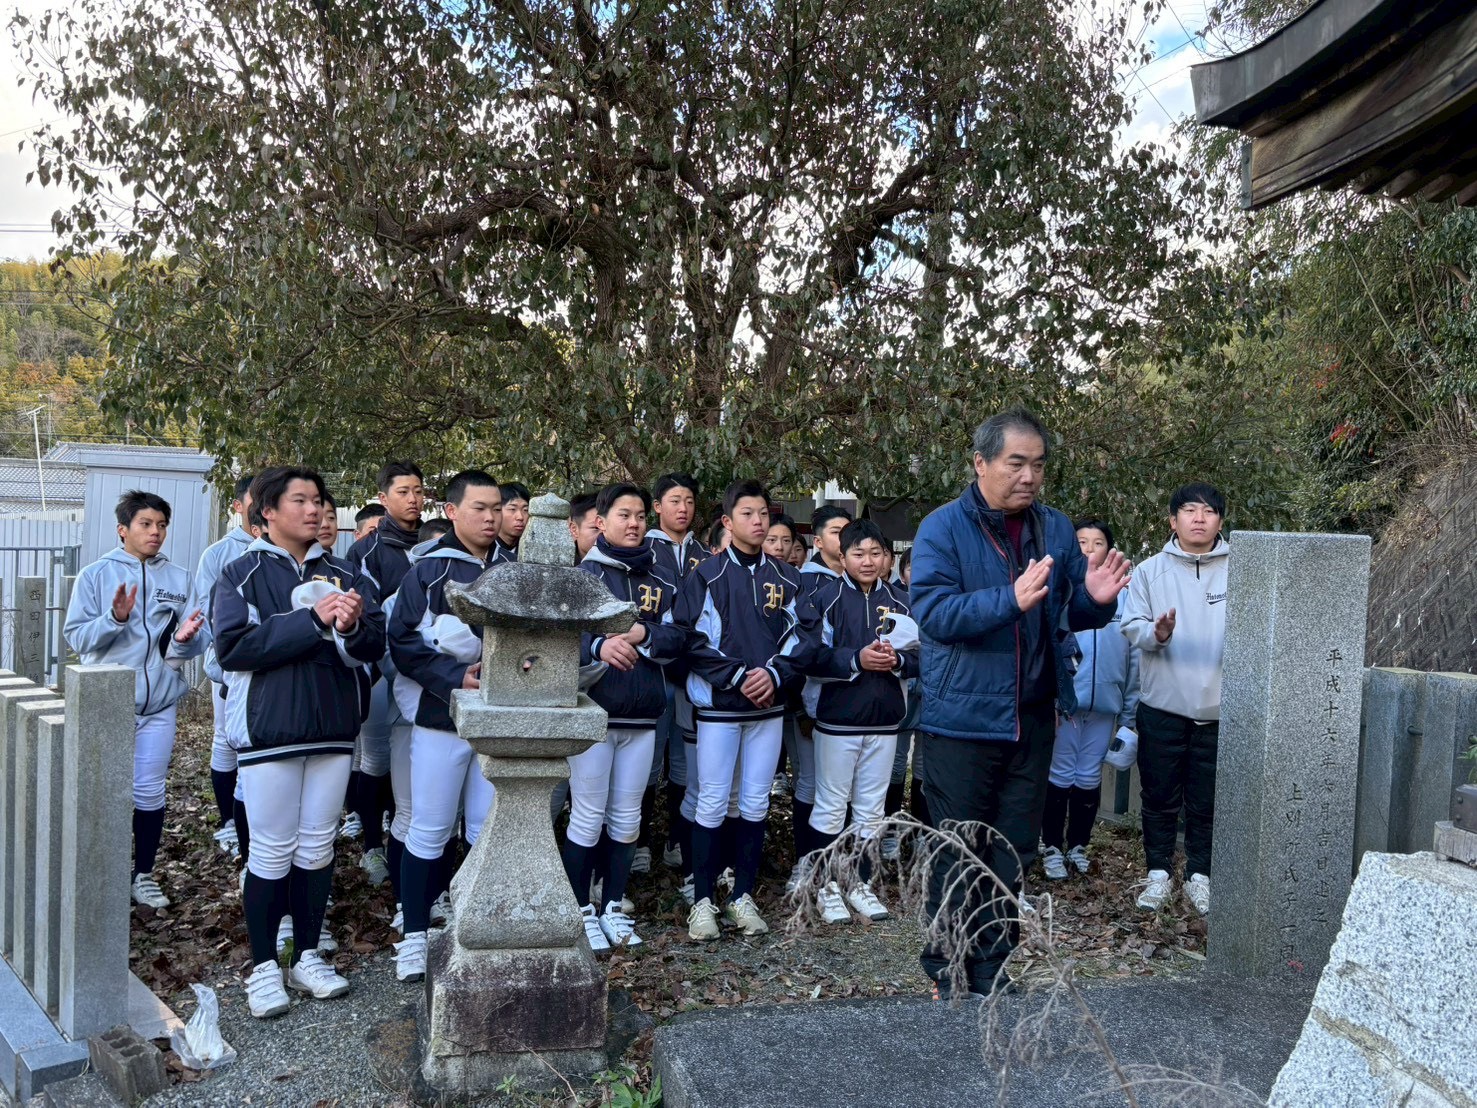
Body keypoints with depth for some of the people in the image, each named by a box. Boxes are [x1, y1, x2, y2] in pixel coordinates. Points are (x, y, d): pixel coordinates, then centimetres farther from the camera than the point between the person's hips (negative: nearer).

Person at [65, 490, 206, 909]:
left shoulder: (178, 578, 5)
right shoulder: (96, 574, 0)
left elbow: (194, 643, 2)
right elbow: (76, 637, -6)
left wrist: (185, 639, -21)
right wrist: (115, 618, -22)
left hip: (159, 703, 2)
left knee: (150, 792, 8)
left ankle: (144, 875, 21)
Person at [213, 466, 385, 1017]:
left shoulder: (344, 574, 8)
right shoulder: (241, 575, -1)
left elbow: (375, 644, -1)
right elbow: (233, 644, -16)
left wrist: (351, 628, -24)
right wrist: (313, 620, -20)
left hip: (333, 729, 4)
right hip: (269, 731, -3)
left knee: (317, 848, 11)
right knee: (272, 852, 3)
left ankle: (306, 957, 24)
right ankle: (263, 967, 17)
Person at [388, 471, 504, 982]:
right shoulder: (428, 569, -5)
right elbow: (402, 640, -9)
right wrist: (454, 678, -18)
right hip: (440, 715, -4)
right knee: (429, 830, 3)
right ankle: (414, 935, 16)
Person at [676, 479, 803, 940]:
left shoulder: (786, 580, 8)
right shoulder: (706, 576, -2)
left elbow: (796, 638, 9)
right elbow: (693, 641, -7)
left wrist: (774, 673, -9)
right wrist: (738, 677, -14)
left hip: (768, 706, 3)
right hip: (718, 706, -3)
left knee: (755, 804, 8)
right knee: (712, 803, 0)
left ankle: (743, 896, 19)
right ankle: (702, 899, 10)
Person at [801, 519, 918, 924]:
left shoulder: (899, 601, 5)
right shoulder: (825, 597, -6)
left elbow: (920, 655, 7)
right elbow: (810, 656, -12)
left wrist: (896, 660, -13)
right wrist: (857, 659, -20)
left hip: (884, 720, 4)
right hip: (837, 719, -3)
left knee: (871, 809, 12)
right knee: (831, 807, 4)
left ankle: (860, 883, 26)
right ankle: (826, 888, 17)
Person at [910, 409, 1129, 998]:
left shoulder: (1055, 529, 7)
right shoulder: (943, 528, -9)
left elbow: (1072, 614, 12)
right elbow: (933, 613, -21)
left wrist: (1095, 597, -11)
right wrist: (1011, 599, -32)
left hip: (1032, 721, 5)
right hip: (961, 722, -5)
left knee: (1013, 853, 14)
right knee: (956, 854, 5)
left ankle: (992, 971, 29)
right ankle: (949, 972, 21)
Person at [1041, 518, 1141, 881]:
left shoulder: (1123, 592, 5)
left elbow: (1133, 654, 7)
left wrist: (1130, 711, 5)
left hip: (1105, 702, 3)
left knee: (1089, 779, 12)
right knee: (1060, 776, 5)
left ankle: (1078, 846, 26)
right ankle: (1053, 848, 17)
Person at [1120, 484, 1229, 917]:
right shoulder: (1151, 571, 3)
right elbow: (1132, 625, -1)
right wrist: (1156, 633, -21)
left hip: (1218, 708, 0)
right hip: (1162, 705, 0)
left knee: (1207, 801, 10)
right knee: (1160, 797, 9)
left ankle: (1199, 874, 25)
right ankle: (1158, 872, 23)